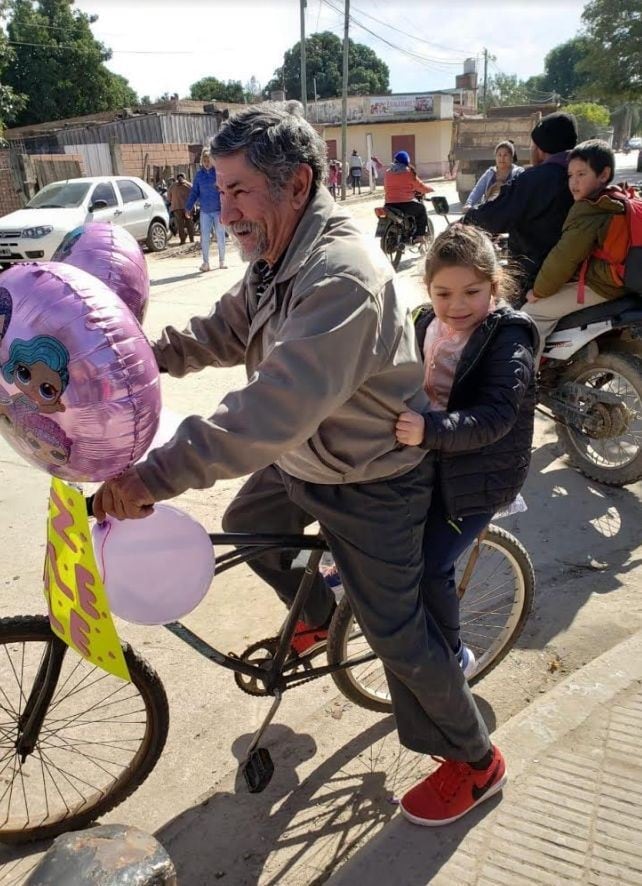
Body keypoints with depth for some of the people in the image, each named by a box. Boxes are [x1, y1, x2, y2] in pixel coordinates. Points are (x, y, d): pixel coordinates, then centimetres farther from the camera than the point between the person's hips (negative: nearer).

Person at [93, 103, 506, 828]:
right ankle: (317, 616, 50)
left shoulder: (344, 277, -33)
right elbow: (226, 331, 7)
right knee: (243, 528, 24)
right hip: (300, 460, 9)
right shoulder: (280, 258, 0)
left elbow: (278, 406, -42)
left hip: (371, 483, -9)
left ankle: (475, 762, 27)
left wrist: (158, 474, -44)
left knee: (396, 632, 1)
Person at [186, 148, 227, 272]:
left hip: (218, 210, -2)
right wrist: (188, 207, 4)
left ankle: (222, 261, 18)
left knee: (220, 236, 5)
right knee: (204, 237, 0)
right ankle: (205, 263, 5)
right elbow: (194, 192, 10)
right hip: (205, 211, 3)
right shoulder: (199, 174, 5)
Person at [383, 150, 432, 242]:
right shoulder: (408, 172, -4)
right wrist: (430, 189, 22)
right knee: (421, 208, 20)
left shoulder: (388, 172, 11)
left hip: (389, 205, 6)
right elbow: (421, 187, 1)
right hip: (405, 204, -6)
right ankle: (420, 235, 14)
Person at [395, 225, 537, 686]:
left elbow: (494, 418, -30)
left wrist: (429, 430, -44)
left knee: (429, 567, -10)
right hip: (426, 459, 7)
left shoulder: (508, 339, -18)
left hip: (478, 474, -7)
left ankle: (453, 656, 15)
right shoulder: (428, 323, 3)